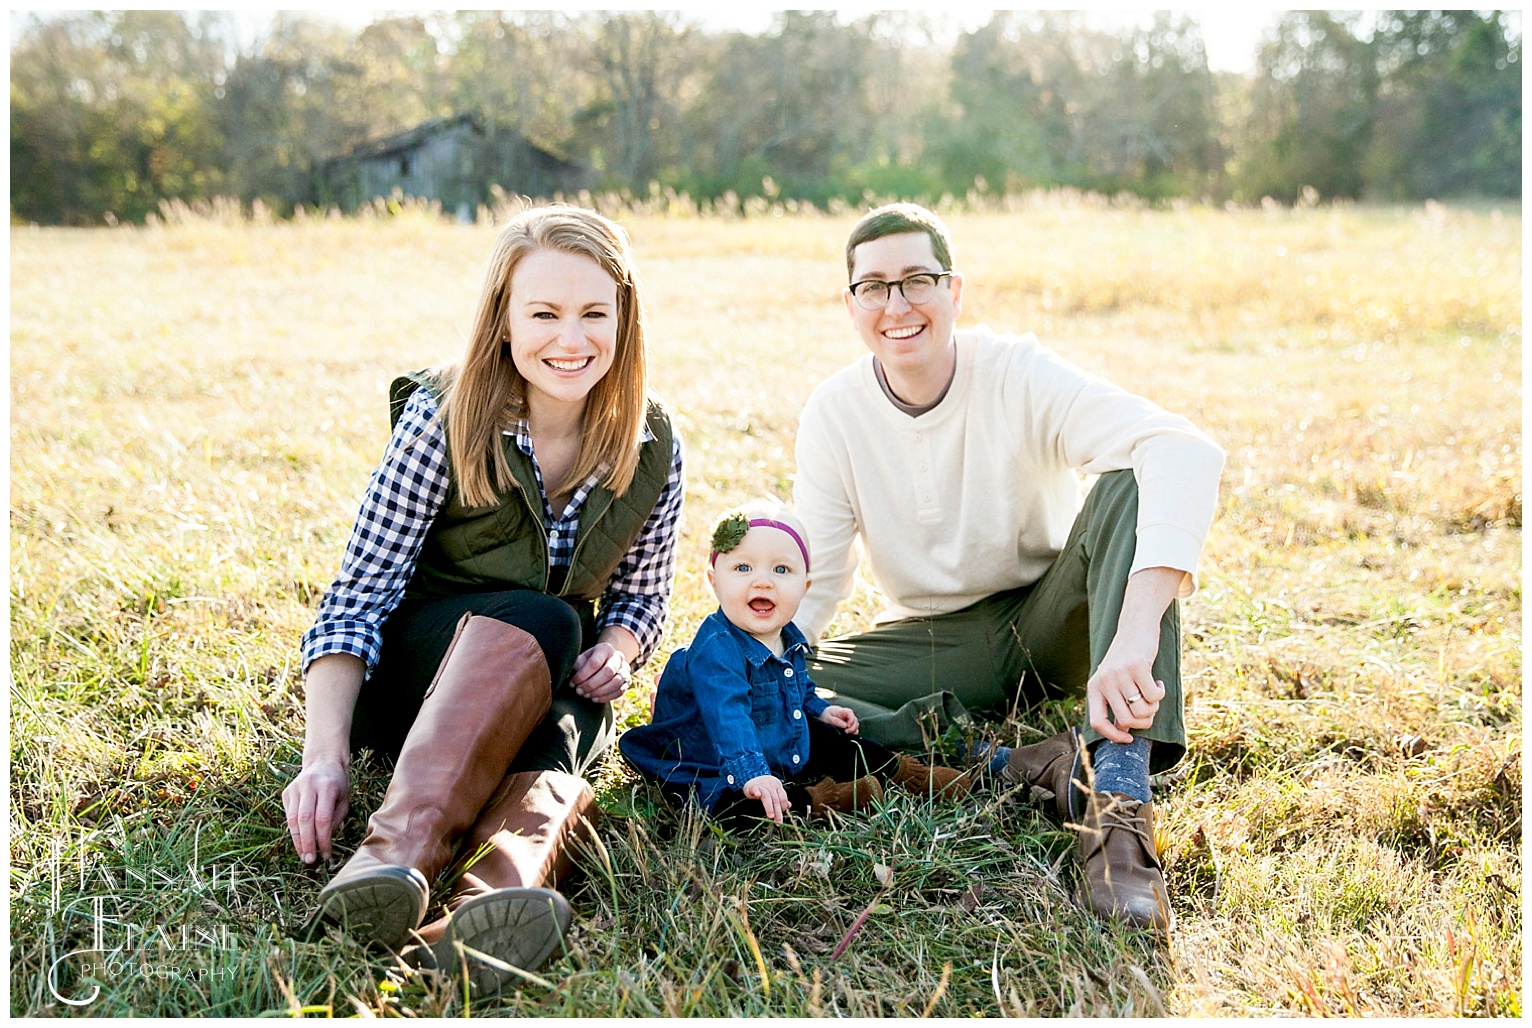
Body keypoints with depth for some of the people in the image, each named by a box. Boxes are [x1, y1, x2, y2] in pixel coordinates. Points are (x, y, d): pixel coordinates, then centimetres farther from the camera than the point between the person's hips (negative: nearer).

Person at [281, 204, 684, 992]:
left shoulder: (654, 449, -3)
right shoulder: (441, 417, -13)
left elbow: (641, 595, 10)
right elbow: (357, 596, -18)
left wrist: (614, 651, -15)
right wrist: (325, 755, -31)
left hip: (551, 686, 3)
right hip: (406, 679, -2)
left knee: (553, 728, -35)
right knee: (536, 619, -36)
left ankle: (493, 898, -66)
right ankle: (400, 847, -57)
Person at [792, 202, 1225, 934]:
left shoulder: (1020, 373, -18)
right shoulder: (833, 413, -8)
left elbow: (1188, 451, -35)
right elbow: (813, 583, -5)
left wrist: (1136, 635, -50)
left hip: (1051, 623, -2)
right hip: (938, 648, 2)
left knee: (1129, 485, -30)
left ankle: (1119, 797, -41)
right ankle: (1030, 768, -28)